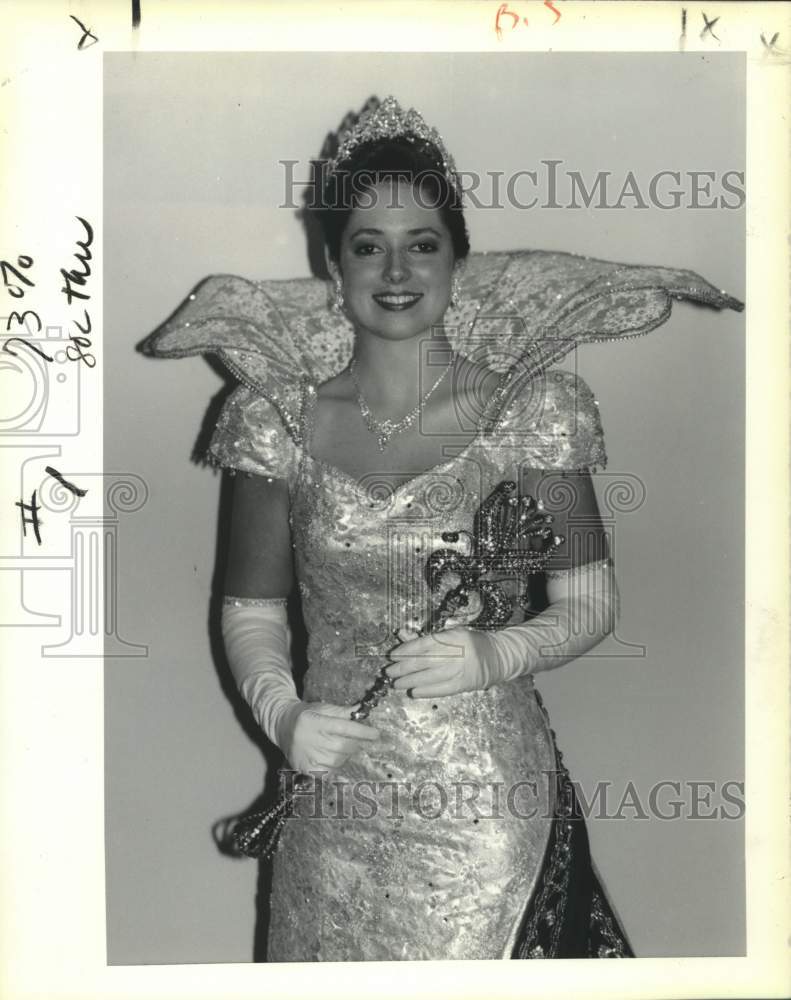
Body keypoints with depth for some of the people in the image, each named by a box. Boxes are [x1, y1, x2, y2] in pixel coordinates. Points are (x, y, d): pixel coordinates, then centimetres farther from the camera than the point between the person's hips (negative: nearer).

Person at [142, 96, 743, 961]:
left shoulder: (530, 410, -6)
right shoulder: (281, 421, -2)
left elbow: (590, 603, -2)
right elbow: (251, 611, 5)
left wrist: (494, 655, -19)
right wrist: (282, 714, -13)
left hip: (490, 805, -1)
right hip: (334, 814, 2)